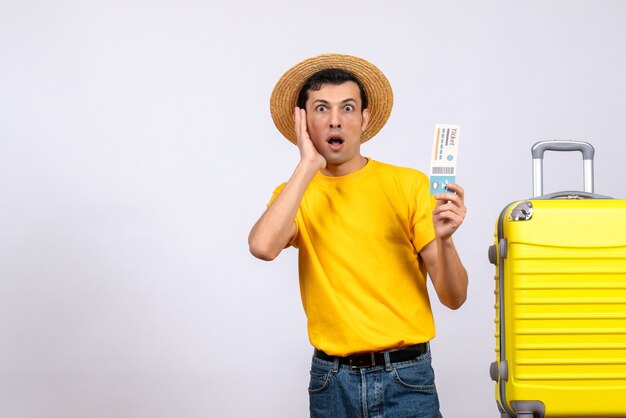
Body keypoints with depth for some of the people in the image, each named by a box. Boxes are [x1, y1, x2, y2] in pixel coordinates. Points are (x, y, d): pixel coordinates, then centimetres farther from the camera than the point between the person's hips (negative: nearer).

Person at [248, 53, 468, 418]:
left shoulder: (409, 184, -2)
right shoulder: (294, 195, 3)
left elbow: (454, 298, -4)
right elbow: (263, 247, -21)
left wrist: (444, 239, -22)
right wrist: (309, 165, -15)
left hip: (406, 378, -1)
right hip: (332, 382, 1)